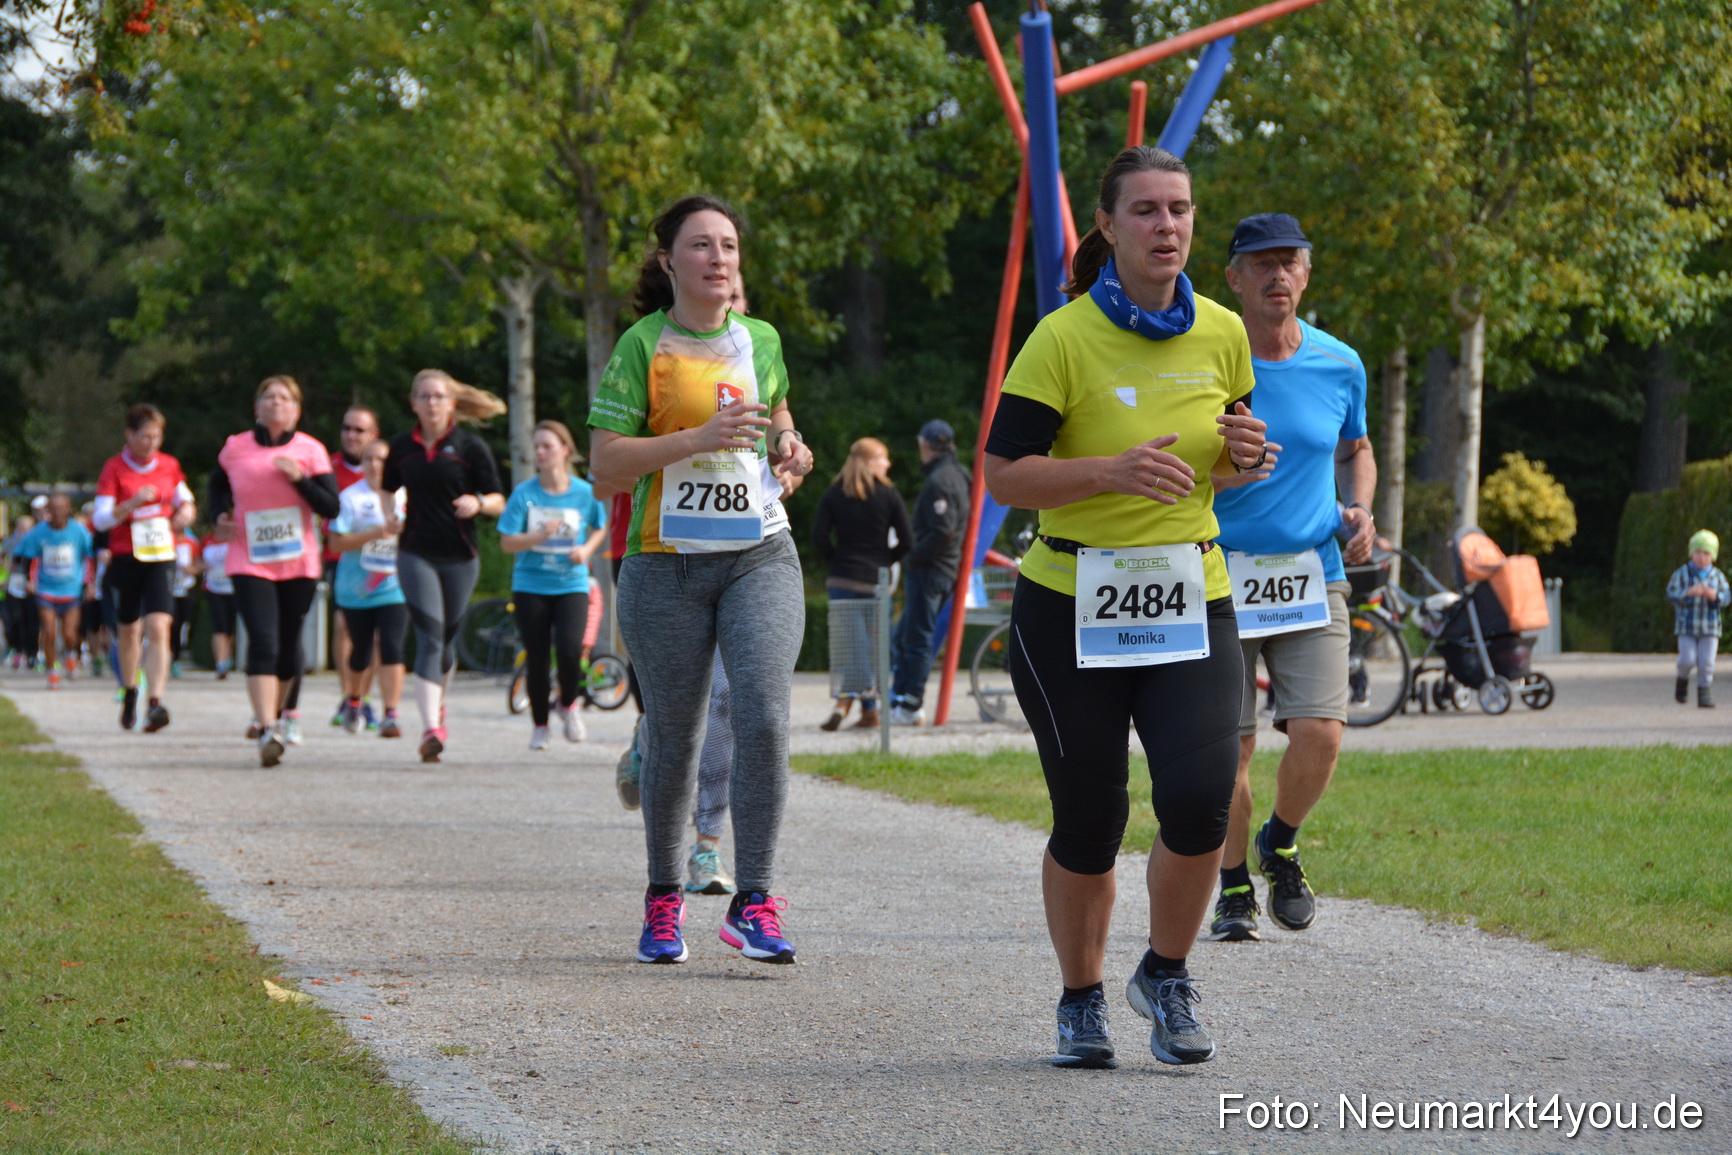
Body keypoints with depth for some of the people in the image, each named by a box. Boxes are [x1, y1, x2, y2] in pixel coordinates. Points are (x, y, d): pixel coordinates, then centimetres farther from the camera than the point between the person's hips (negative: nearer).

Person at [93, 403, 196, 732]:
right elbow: (100, 518, -10)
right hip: (125, 558, -1)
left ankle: (156, 702, -25)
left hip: (161, 558, 1)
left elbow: (183, 498, 22)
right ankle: (129, 694, 36)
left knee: (158, 627, -17)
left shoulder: (169, 466, 5)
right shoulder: (114, 469, -4)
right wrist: (133, 503, -24)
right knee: (128, 631, 13)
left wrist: (185, 511, -1)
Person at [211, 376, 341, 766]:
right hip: (249, 563, -1)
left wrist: (300, 478, -18)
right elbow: (218, 484, 24)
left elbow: (330, 507, -5)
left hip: (299, 565, 1)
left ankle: (276, 712, 37)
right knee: (263, 643, -16)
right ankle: (268, 731, -23)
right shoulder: (235, 449, 2)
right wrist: (221, 512, 4)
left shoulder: (310, 452, 0)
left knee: (289, 646, 11)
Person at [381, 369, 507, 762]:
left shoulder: (470, 446, 0)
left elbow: (498, 502, 0)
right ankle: (431, 728, -25)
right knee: (429, 638, -15)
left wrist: (478, 502, -20)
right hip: (416, 555, 0)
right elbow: (389, 490, 23)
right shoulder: (402, 447, 7)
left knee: (446, 638, 12)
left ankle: (439, 704, 41)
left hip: (460, 556, 0)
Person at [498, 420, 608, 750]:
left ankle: (567, 704, 12)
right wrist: (540, 535, -22)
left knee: (570, 651, -18)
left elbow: (601, 528, 16)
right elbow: (507, 542, -6)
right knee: (536, 658, 2)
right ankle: (539, 725, 20)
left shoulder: (585, 493, -3)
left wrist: (587, 550, -4)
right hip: (530, 585, 1)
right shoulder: (524, 494, -5)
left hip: (571, 584, 0)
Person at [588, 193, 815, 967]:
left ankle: (754, 903, -13)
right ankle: (664, 900, 25)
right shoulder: (642, 346, -3)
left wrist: (789, 451, 7)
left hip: (760, 555, 2)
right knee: (673, 737, 6)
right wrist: (699, 439, -19)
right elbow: (605, 465, -9)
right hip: (667, 562, -2)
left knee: (764, 715, -16)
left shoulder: (761, 341, 9)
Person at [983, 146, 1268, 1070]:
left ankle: (1166, 978, 11)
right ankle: (1081, 1001, 26)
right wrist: (1114, 471, -25)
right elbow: (1002, 475, -12)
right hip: (1071, 609, -3)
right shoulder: (1063, 339, -10)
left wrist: (1243, 454, -4)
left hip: (1190, 603, 3)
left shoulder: (1221, 334, 5)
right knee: (1088, 821, 2)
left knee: (1199, 795, -15)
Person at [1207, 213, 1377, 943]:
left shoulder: (1340, 365, 5)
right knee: (1228, 745, -2)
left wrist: (1360, 511, 5)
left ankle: (1281, 845, 18)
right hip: (1220, 577, -2)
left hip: (1312, 576, 2)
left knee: (1318, 733, -12)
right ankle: (1234, 887, 18)